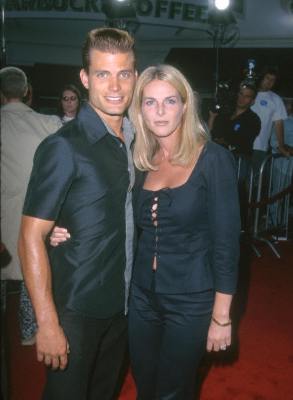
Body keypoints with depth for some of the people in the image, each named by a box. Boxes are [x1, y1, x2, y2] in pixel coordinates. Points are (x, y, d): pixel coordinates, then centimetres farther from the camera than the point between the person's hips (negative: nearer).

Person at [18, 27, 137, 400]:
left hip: (121, 302, 6)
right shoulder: (63, 147, -18)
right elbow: (31, 236, -19)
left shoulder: (133, 139, 2)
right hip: (76, 310, -6)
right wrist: (48, 322, -20)